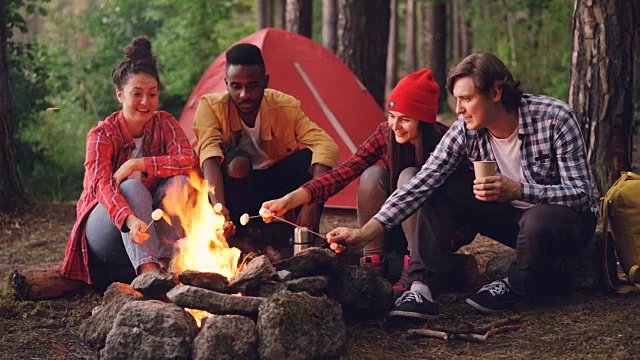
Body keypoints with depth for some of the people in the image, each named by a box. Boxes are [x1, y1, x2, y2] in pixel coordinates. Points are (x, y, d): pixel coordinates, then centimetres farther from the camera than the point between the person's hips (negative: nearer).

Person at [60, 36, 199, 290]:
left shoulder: (164, 124, -2)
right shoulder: (102, 134, -13)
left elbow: (188, 160, -18)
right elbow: (99, 183, -32)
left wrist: (137, 164, -25)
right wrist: (130, 220, -51)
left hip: (153, 222, 3)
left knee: (177, 180, -23)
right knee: (131, 187, -34)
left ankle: (166, 263, -32)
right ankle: (148, 272, -50)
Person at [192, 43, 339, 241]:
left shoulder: (285, 107, -15)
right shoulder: (211, 106, -19)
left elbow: (326, 145, -25)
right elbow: (209, 152, -34)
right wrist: (218, 208, -52)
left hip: (271, 189, 2)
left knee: (312, 157, -24)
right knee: (237, 161, -34)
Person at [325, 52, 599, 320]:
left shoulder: (554, 118, -24)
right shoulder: (466, 129, -13)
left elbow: (581, 193, -24)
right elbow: (422, 183, -17)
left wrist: (518, 190, -40)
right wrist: (365, 233, -27)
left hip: (570, 218, -4)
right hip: (513, 216, 4)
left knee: (539, 220, -40)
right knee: (440, 189, -12)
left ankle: (517, 288, -9)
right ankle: (422, 286, -19)